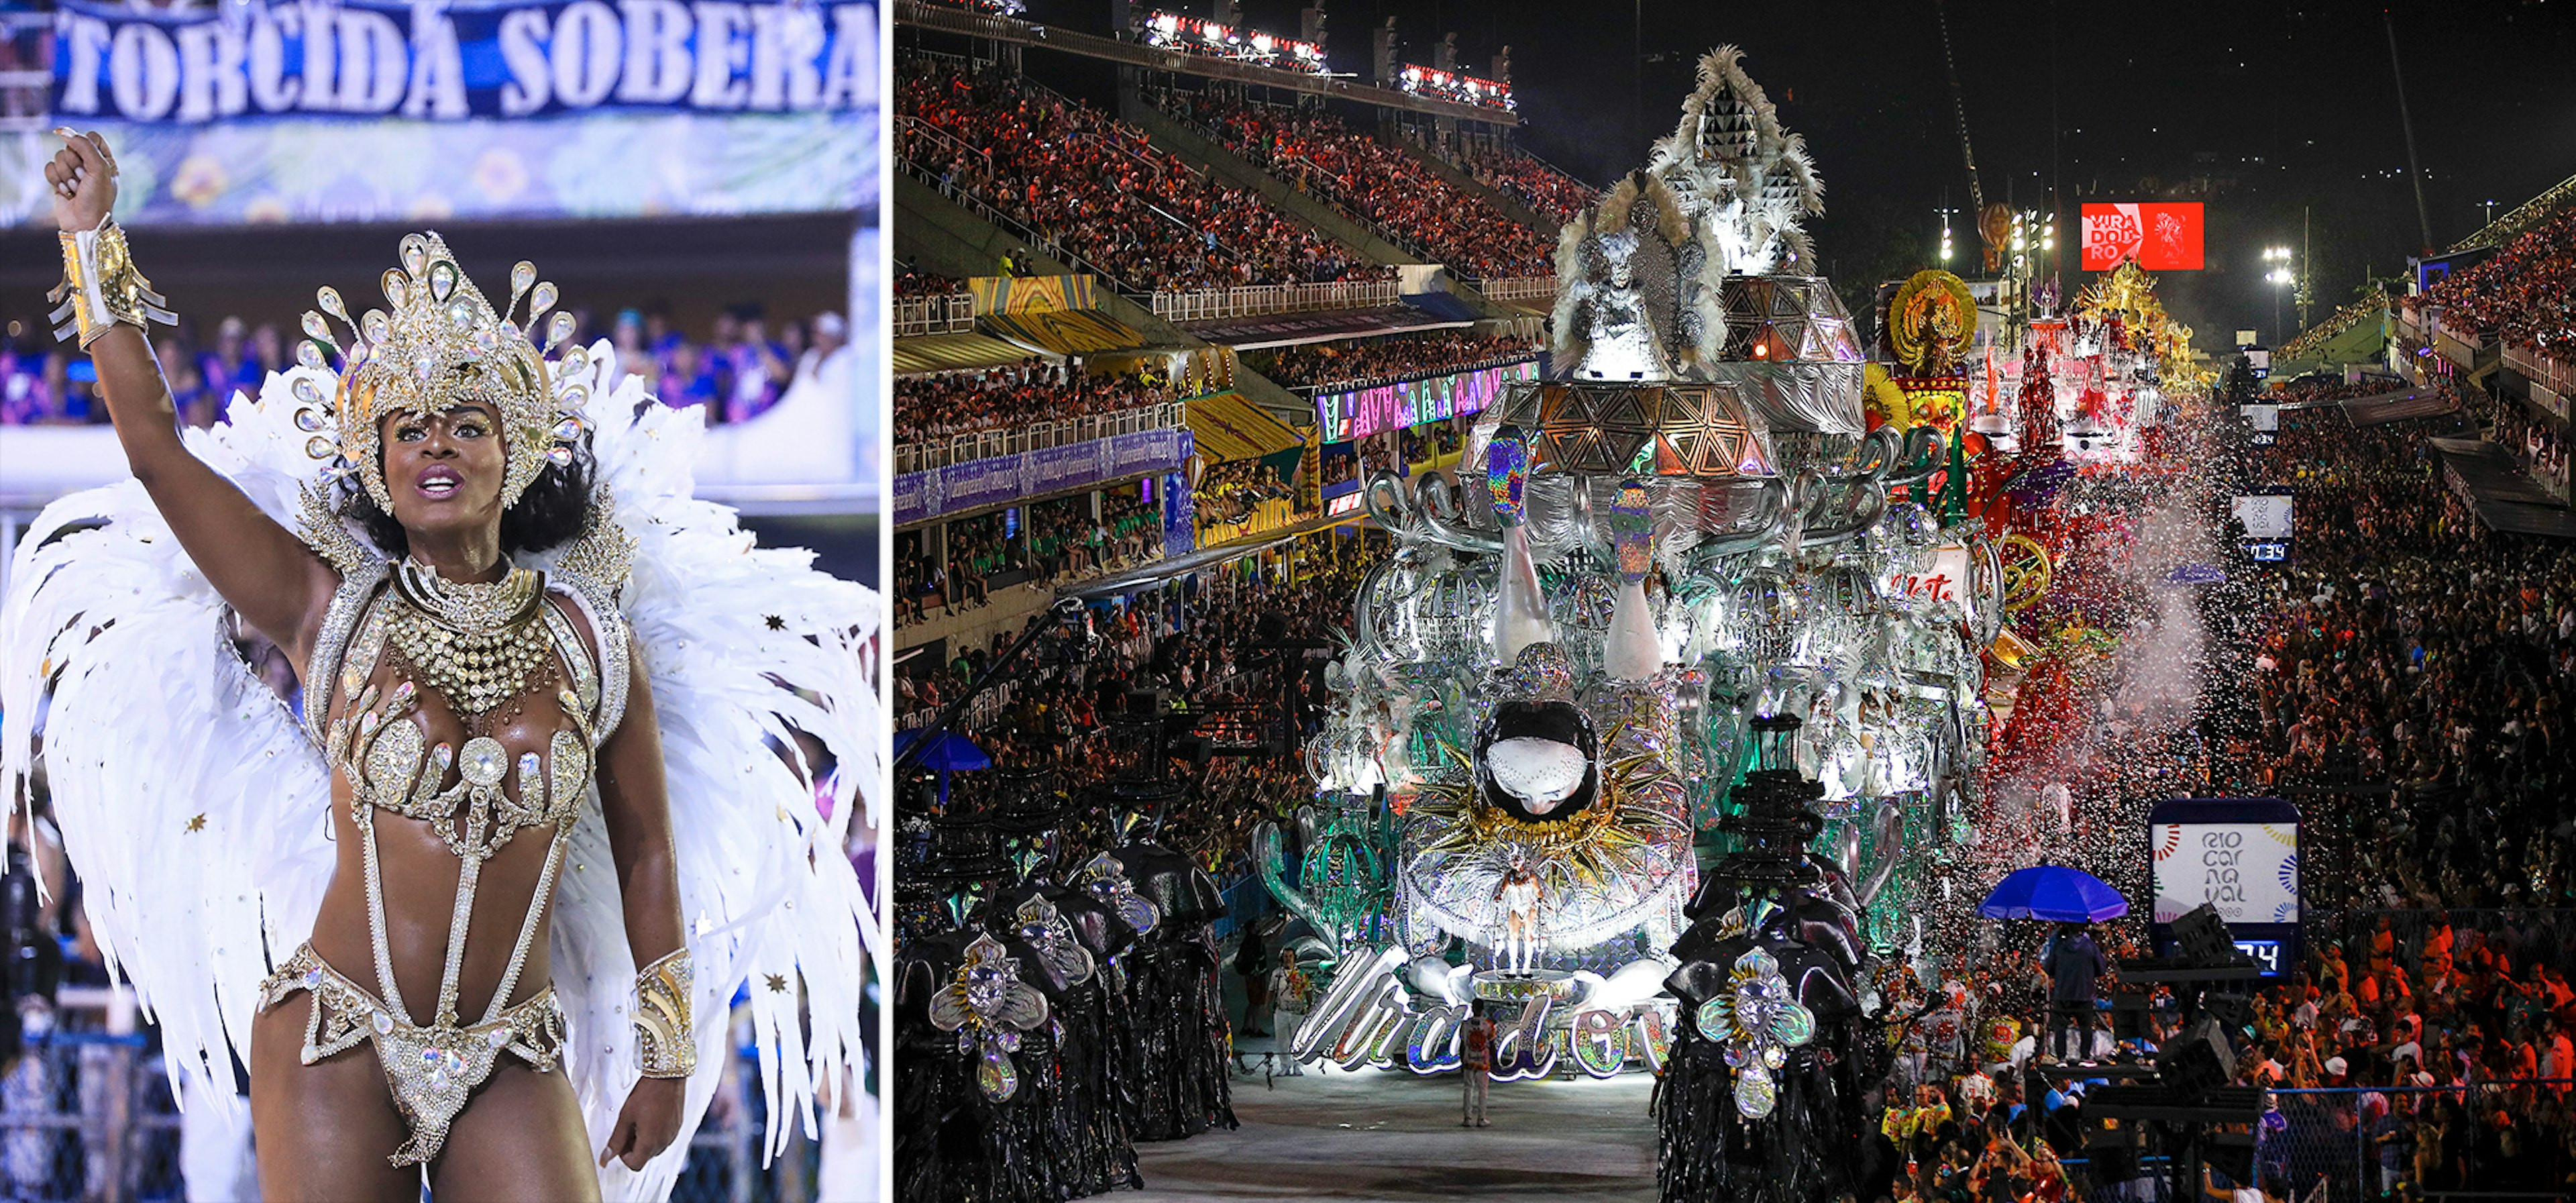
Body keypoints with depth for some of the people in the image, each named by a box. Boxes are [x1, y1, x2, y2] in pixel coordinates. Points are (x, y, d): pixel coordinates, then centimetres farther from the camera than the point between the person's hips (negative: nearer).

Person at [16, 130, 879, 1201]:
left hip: (513, 1065, 1)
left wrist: (666, 1053, 9)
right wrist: (91, 235, -2)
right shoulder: (331, 610, -1)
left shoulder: (592, 639, 2)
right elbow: (153, 443, -3)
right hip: (335, 1042, -1)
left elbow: (647, 851, 9)